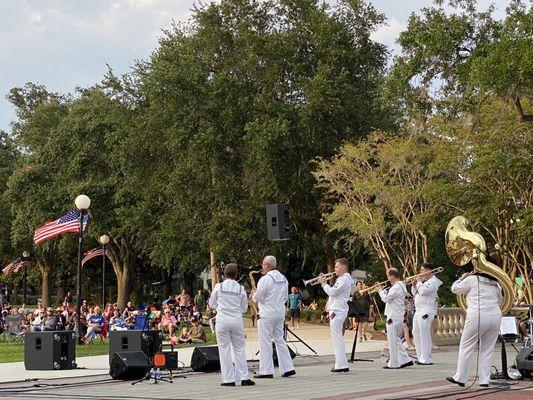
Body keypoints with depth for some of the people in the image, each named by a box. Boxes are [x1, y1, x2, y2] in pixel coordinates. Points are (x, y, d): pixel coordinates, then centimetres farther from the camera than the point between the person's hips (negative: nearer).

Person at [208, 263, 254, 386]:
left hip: (222, 320, -1)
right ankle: (244, 377, 6)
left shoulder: (218, 287, -4)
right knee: (240, 349, 9)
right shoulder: (241, 289, -1)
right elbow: (244, 308, 8)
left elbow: (211, 304, 7)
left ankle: (229, 379, 4)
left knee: (225, 350, 4)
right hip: (237, 320, 1)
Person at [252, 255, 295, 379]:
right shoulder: (283, 278, 11)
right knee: (279, 340, 13)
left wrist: (253, 294, 8)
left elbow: (257, 298, -12)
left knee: (265, 342, -2)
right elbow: (285, 297, 17)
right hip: (281, 312, 8)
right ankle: (288, 368, 10)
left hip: (267, 314, -8)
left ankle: (266, 371, -1)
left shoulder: (266, 279, -15)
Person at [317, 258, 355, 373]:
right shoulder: (342, 279, 20)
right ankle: (342, 364, 17)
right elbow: (333, 292, 20)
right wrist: (324, 282, 11)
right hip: (336, 311, 11)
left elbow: (332, 292, -20)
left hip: (337, 312, -11)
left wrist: (323, 283, -8)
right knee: (338, 338, 14)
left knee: (337, 338, -9)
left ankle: (341, 365, -8)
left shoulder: (344, 279, -14)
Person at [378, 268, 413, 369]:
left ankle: (394, 363, 2)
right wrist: (384, 290, 8)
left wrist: (381, 291, -4)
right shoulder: (400, 285, 15)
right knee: (396, 340, 16)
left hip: (393, 318, -10)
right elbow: (389, 298, 18)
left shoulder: (396, 287, -18)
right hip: (398, 317, 10)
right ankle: (405, 360, 16)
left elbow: (386, 298, -20)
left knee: (392, 340, -3)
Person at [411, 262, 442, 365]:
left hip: (426, 312, -10)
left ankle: (426, 359, -9)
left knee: (424, 334, -11)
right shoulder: (424, 280, 17)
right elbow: (415, 293, 21)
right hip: (418, 310, 10)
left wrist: (419, 282, -8)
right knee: (416, 333, 12)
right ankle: (421, 357, 19)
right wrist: (414, 284, 6)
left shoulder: (433, 281, -10)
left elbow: (422, 291, -22)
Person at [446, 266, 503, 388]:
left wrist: (462, 278, 27)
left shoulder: (472, 279, 1)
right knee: (487, 349, 10)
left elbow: (455, 289, 12)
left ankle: (460, 378, 7)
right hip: (496, 316, 5)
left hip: (478, 316, -5)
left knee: (466, 347, 5)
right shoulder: (495, 284, 17)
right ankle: (484, 380, 8)